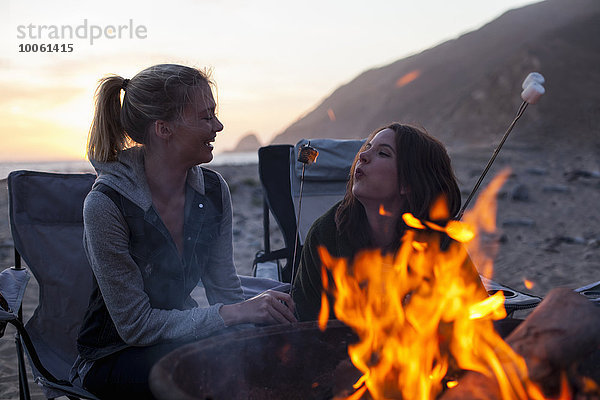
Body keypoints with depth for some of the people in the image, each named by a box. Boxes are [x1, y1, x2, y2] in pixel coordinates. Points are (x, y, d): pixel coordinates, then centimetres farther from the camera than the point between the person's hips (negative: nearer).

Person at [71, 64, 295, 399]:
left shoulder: (213, 190, -5)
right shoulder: (106, 205, -22)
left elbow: (225, 291, 0)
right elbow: (135, 325, -20)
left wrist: (261, 307, -21)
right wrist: (234, 313, -28)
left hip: (181, 336, 5)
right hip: (115, 359, -5)